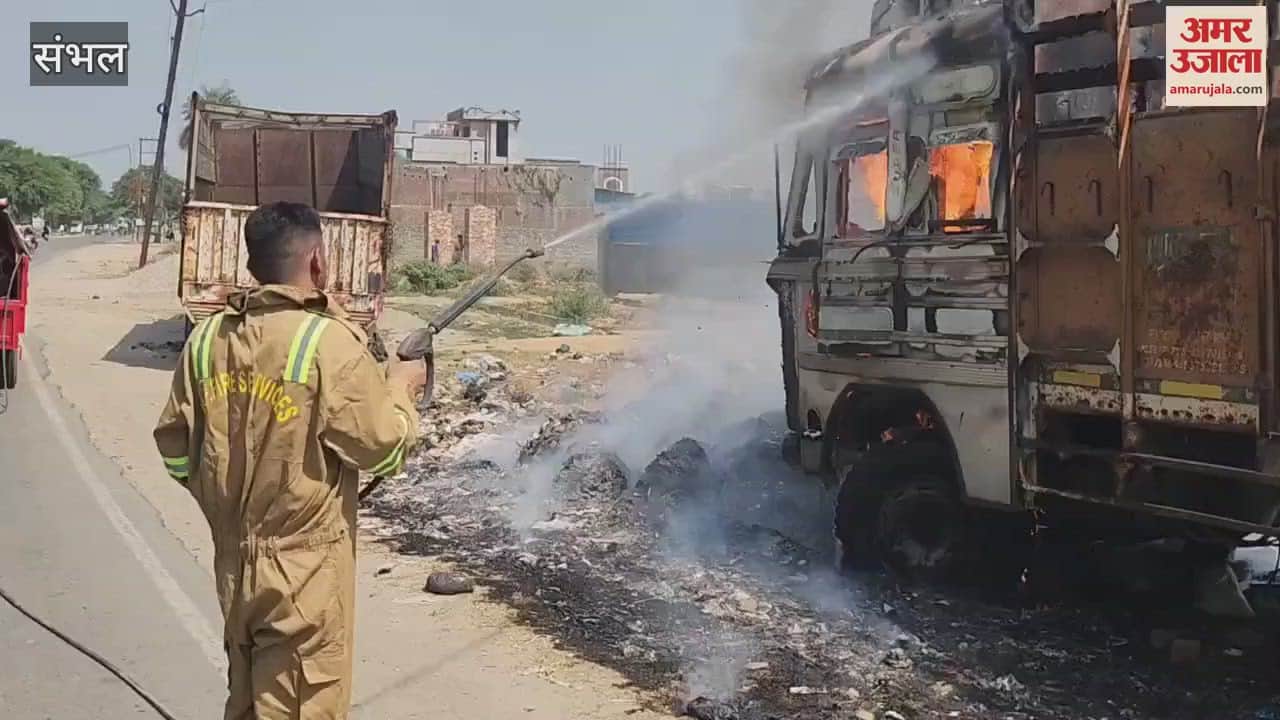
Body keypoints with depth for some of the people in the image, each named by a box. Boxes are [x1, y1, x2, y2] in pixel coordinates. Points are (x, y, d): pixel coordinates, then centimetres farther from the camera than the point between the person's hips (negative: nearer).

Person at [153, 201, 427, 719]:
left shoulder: (207, 338, 1)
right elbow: (383, 450, -12)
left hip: (234, 561, 6)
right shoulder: (328, 341, -17)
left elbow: (175, 446, 7)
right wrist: (400, 390, 6)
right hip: (304, 569, -6)